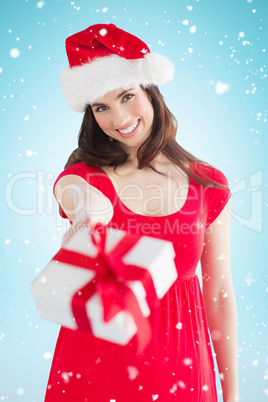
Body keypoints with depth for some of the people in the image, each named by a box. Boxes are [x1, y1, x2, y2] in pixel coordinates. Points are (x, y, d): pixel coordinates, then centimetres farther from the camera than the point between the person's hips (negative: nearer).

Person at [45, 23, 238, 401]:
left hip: (178, 362, 1)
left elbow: (219, 295, -2)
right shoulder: (81, 179, -7)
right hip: (95, 363, 0)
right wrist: (91, 215, -56)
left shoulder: (208, 186, -6)